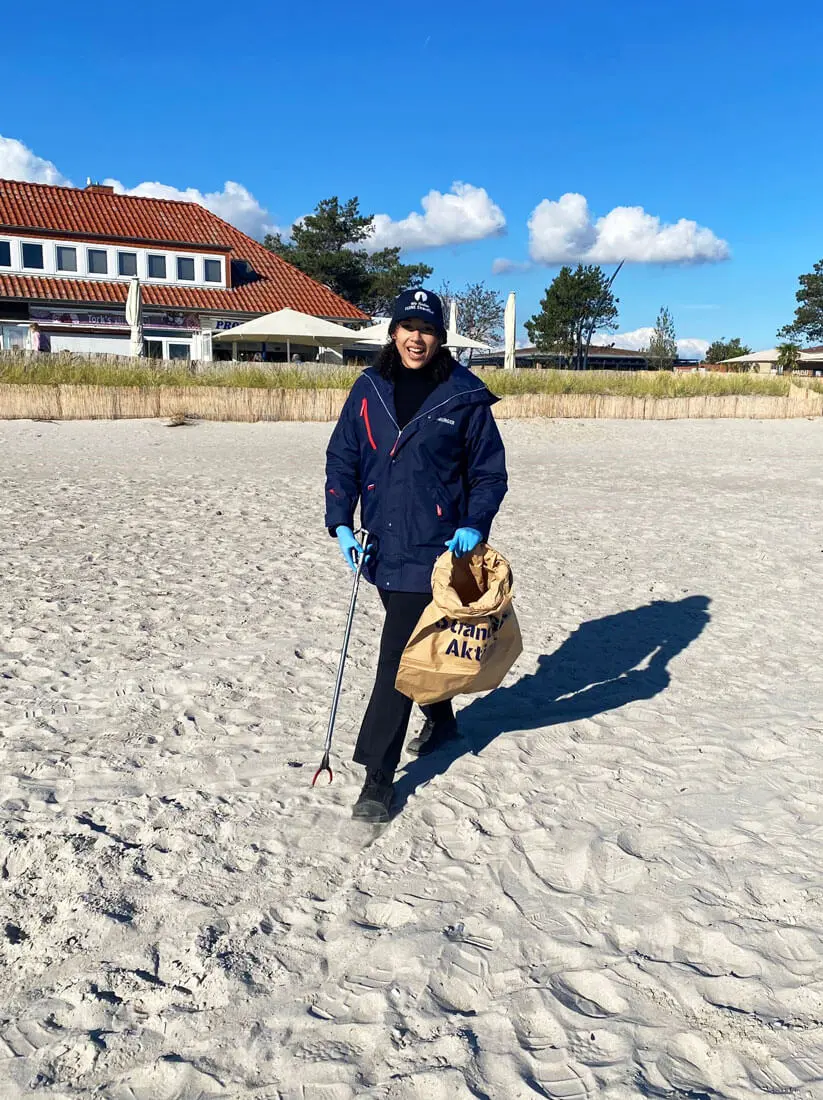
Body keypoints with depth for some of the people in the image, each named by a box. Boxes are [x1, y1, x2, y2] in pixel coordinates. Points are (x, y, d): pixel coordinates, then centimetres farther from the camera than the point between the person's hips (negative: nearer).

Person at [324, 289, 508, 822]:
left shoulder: (465, 396, -5)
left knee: (399, 657, -7)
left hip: (436, 549, -5)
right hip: (383, 547, 5)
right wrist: (341, 522, -4)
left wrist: (475, 525, -13)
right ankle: (441, 718, 47)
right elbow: (342, 458, 7)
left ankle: (378, 778, 3)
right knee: (413, 642, 21)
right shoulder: (369, 389, 4)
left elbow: (489, 471, 1)